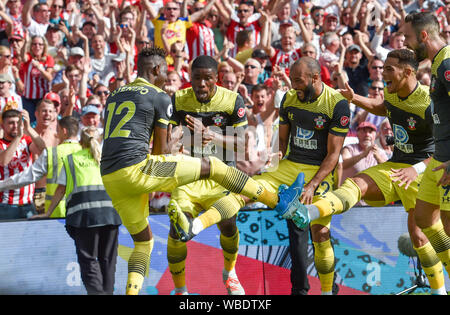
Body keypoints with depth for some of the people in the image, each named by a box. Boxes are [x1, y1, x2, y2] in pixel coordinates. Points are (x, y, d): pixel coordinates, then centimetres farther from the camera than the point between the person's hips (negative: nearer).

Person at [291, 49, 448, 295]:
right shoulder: (392, 94, 2)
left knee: (417, 234, -9)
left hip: (421, 171, -6)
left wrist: (417, 169, -36)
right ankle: (306, 213, -43)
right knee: (356, 184, -19)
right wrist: (355, 99, 12)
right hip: (394, 166, 7)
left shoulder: (428, 104, -22)